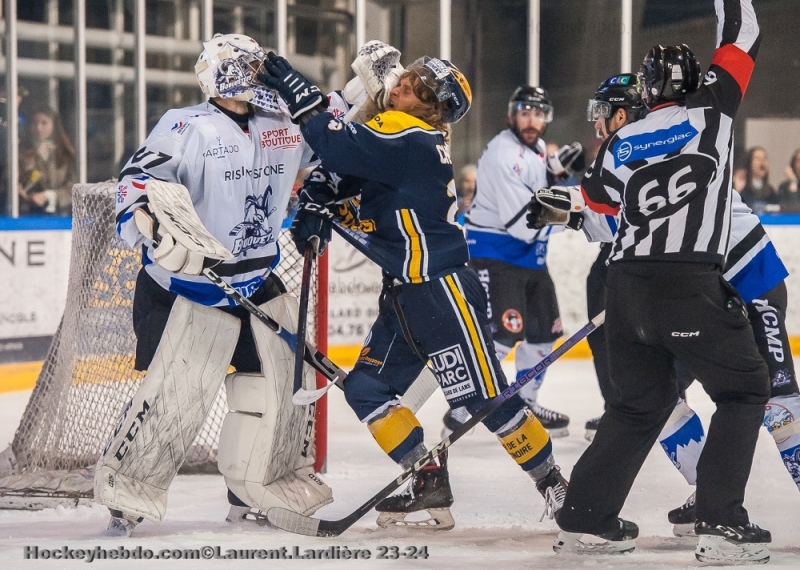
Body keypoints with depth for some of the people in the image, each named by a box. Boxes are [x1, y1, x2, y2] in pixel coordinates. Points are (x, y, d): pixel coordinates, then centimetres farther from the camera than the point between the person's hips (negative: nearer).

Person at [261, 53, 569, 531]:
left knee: (483, 398, -5)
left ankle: (553, 483, 9)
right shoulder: (396, 138, 12)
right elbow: (354, 188, 15)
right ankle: (430, 489, 10)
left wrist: (300, 96, -25)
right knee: (366, 391, 6)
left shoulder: (413, 140, -18)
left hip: (443, 290, -10)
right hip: (405, 294, 10)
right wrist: (320, 207, -5)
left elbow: (345, 149, -30)